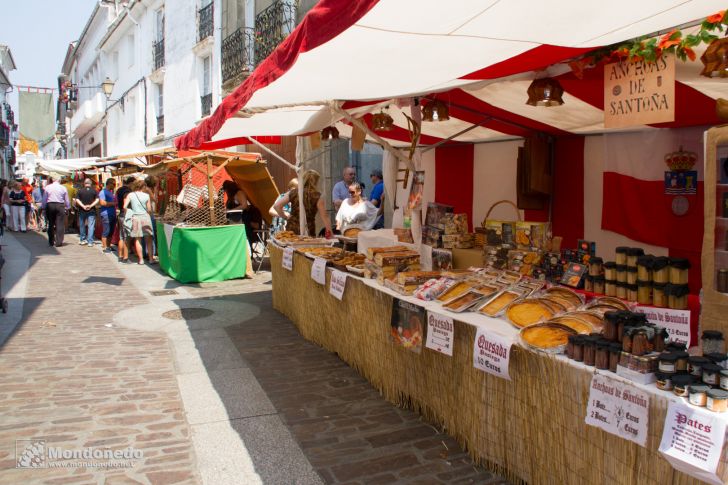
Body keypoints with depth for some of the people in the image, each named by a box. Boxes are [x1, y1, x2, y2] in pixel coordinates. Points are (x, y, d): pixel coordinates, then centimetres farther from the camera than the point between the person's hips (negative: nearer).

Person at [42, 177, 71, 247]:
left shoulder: (47, 187, 2)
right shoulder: (63, 188, 2)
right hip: (60, 206, -1)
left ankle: (51, 242, 17)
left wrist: (44, 207, 11)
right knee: (60, 224, -1)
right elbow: (67, 200, 5)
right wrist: (68, 207, 15)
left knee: (51, 224, 11)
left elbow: (44, 199, 4)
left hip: (50, 205, 1)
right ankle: (58, 242, -5)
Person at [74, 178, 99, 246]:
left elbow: (77, 200, -9)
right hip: (91, 211, -1)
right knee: (91, 226, -1)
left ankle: (82, 240, 24)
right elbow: (97, 200, -9)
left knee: (82, 225, 16)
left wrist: (83, 206, -12)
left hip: (82, 211, 1)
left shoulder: (79, 191, 0)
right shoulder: (94, 191, -1)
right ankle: (90, 242, -6)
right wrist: (91, 205, -12)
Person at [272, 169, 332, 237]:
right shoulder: (317, 197, -6)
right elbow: (324, 217, -8)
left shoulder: (293, 193, 3)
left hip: (292, 230, 3)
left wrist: (285, 217, 11)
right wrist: (329, 234, -3)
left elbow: (276, 206, -1)